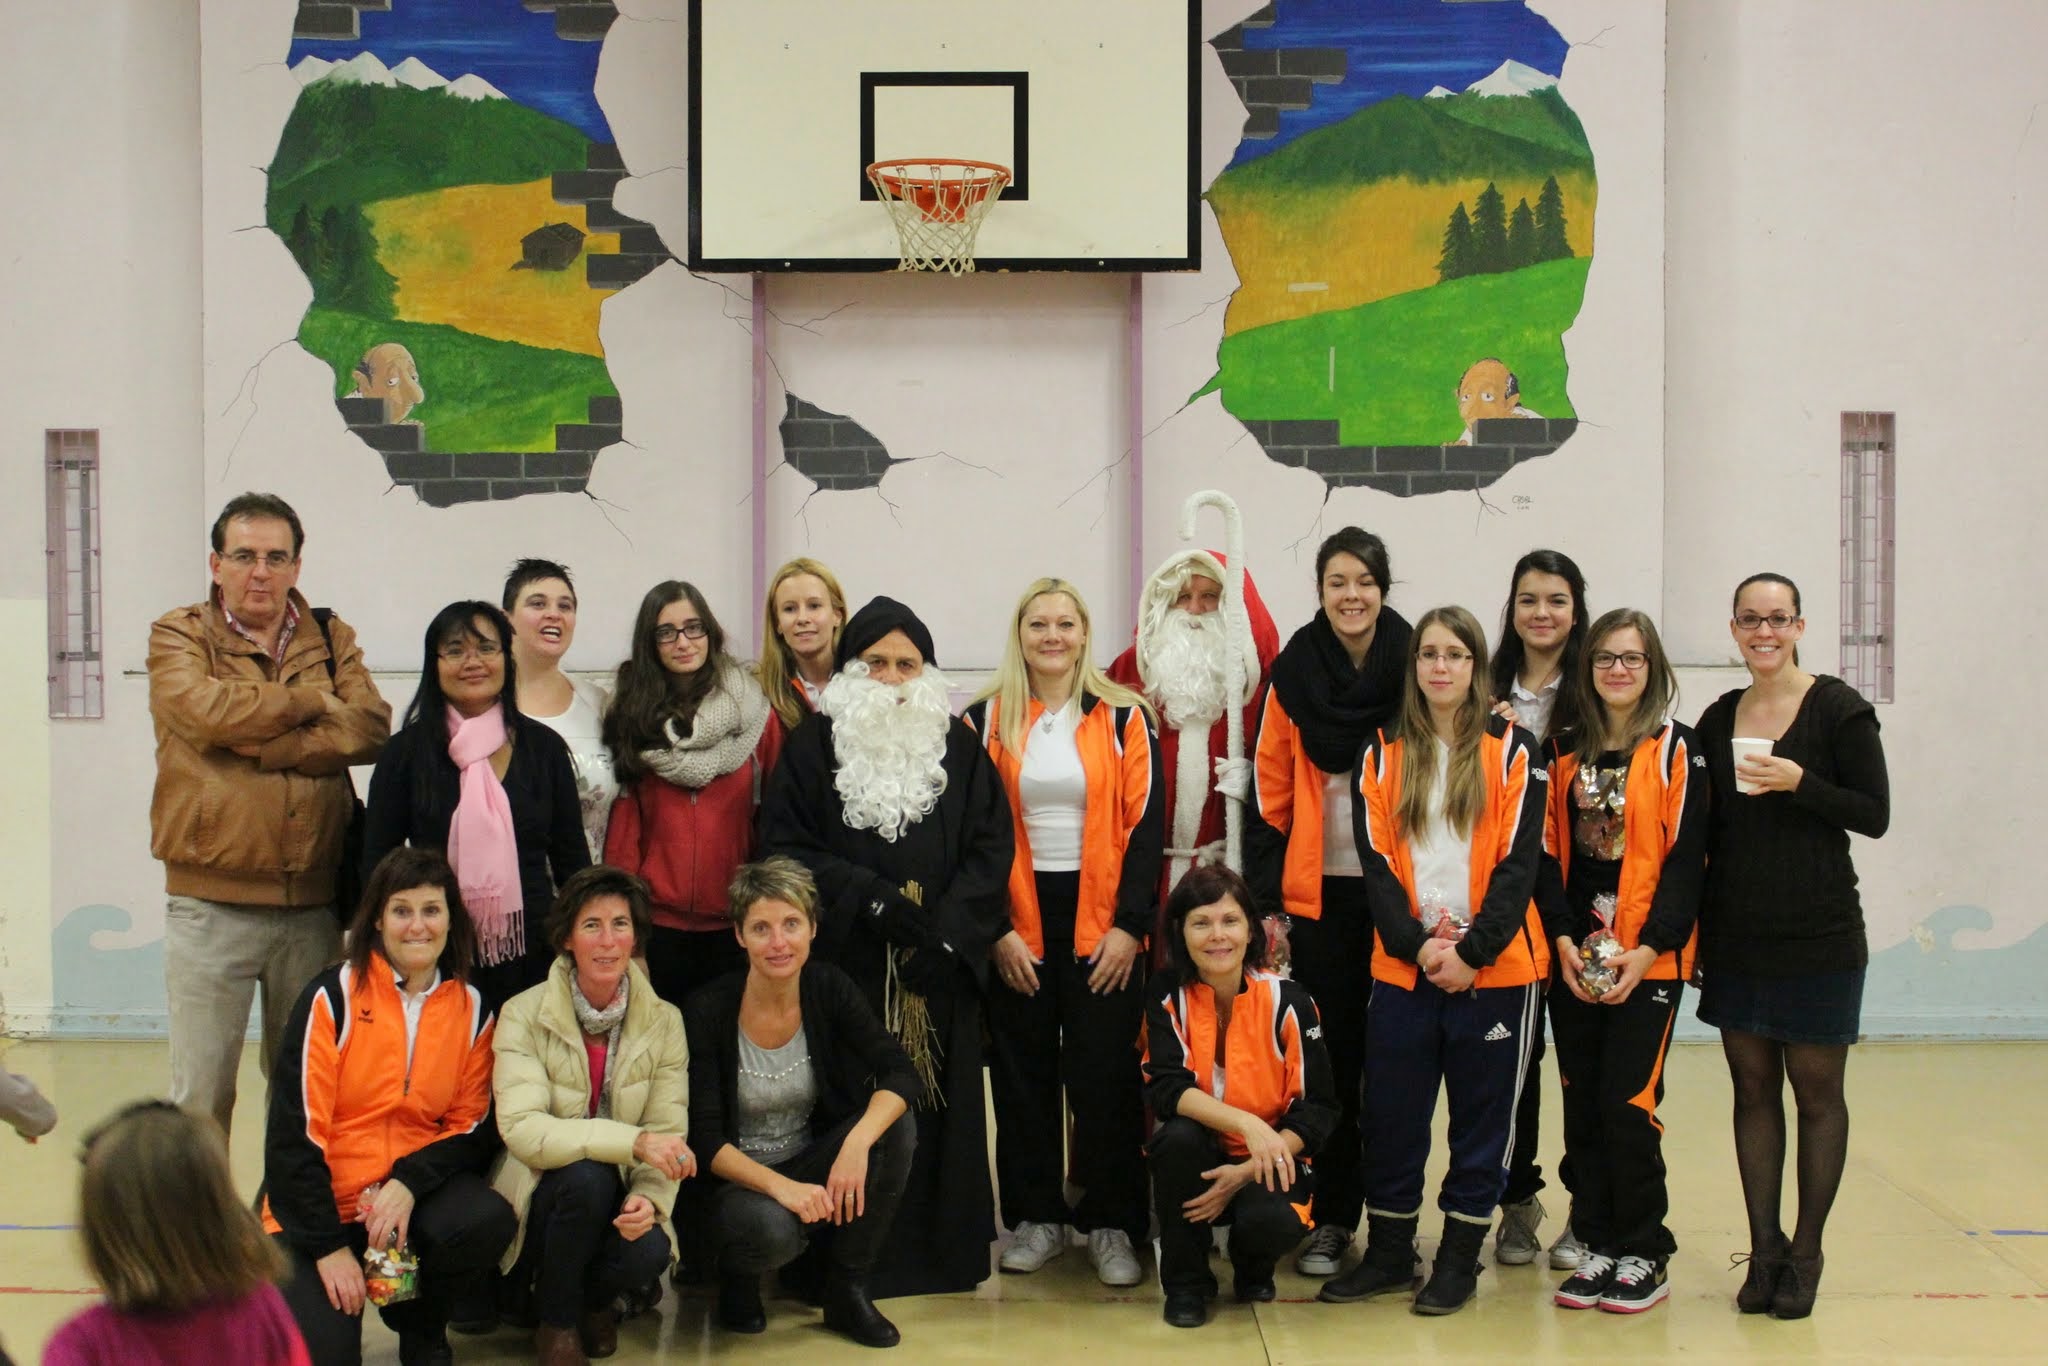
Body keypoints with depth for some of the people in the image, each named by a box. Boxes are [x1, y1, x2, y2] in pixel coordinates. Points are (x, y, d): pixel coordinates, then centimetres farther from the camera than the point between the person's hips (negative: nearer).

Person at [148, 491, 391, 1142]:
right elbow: (204, 709, -17)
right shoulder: (179, 636, 4)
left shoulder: (332, 640, 11)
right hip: (210, 905, -3)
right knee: (200, 1091, 0)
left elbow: (370, 728, -6)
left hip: (315, 903, 3)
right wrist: (316, 702, -6)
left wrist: (256, 743, -14)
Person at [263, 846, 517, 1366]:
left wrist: (408, 1185, -17)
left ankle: (419, 1323, 3)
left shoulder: (471, 1009, 2)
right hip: (321, 1203, -3)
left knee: (489, 1221, -29)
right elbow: (294, 1131, -12)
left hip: (416, 1190, 3)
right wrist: (330, 1246, -15)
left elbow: (471, 1127, 3)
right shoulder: (333, 997, -9)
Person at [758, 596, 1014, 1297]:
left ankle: (944, 1250, 13)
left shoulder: (960, 748, 10)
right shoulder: (813, 746, 5)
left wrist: (945, 929, -10)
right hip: (845, 964, -1)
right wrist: (874, 901, -14)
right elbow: (786, 847, -3)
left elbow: (992, 847, 4)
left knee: (938, 1103, 3)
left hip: (941, 969, 2)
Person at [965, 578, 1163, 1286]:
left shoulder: (1122, 717, 2)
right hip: (1016, 924, 1)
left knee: (1105, 1074, -1)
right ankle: (1036, 1216, 17)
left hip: (1101, 922, -1)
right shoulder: (986, 720, 4)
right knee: (1023, 1073, 6)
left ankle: (1112, 1224, 8)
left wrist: (1130, 925, -8)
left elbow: (1145, 824, -1)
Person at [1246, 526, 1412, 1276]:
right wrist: (1269, 900, -2)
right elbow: (1268, 794, 3)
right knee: (1330, 1054, 4)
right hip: (1318, 895, 0)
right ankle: (1331, 1216, 13)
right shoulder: (1294, 672, 1)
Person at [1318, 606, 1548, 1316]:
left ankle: (1459, 1259, 17)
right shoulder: (1383, 753, 6)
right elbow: (1375, 860, 1)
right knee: (1391, 1116, 6)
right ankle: (1389, 1254, 20)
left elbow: (1518, 862, -5)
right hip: (1403, 964, 2)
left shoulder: (1511, 750, 0)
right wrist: (1416, 944, -12)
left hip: (1494, 966, -2)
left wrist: (1471, 951, -13)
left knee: (1482, 1118, 6)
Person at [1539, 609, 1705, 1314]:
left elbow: (1686, 858, -6)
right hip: (1573, 957, 4)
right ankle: (1598, 1244, 18)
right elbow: (1547, 850, 8)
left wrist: (1648, 948, -14)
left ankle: (1645, 1255, 8)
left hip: (1649, 958, -4)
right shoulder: (1565, 749, 9)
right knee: (1583, 1105, 6)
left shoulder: (1675, 750, -2)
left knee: (1627, 1103, -6)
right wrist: (1563, 940, -5)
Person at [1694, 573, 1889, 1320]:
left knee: (1816, 1093, 3)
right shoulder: (1719, 718, 9)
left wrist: (1800, 782, -21)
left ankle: (1805, 1252, 12)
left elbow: (1874, 814, -8)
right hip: (1736, 937, 5)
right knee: (1753, 1089, 8)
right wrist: (1699, 915, 3)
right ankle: (1764, 1247, 15)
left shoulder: (1839, 709, -5)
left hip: (1817, 938, -4)